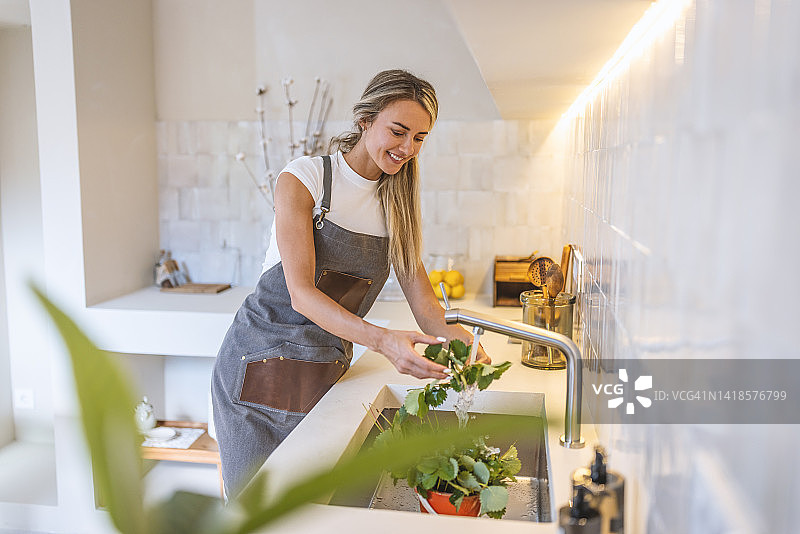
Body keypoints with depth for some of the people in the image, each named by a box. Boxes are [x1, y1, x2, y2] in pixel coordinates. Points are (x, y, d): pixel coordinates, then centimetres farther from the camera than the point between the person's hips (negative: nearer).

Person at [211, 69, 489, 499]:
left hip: (327, 374, 4)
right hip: (261, 363, -4)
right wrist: (382, 340, -35)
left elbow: (424, 305, -2)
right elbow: (301, 294, -20)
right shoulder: (304, 178, -11)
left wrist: (462, 343, -23)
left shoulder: (396, 206, 5)